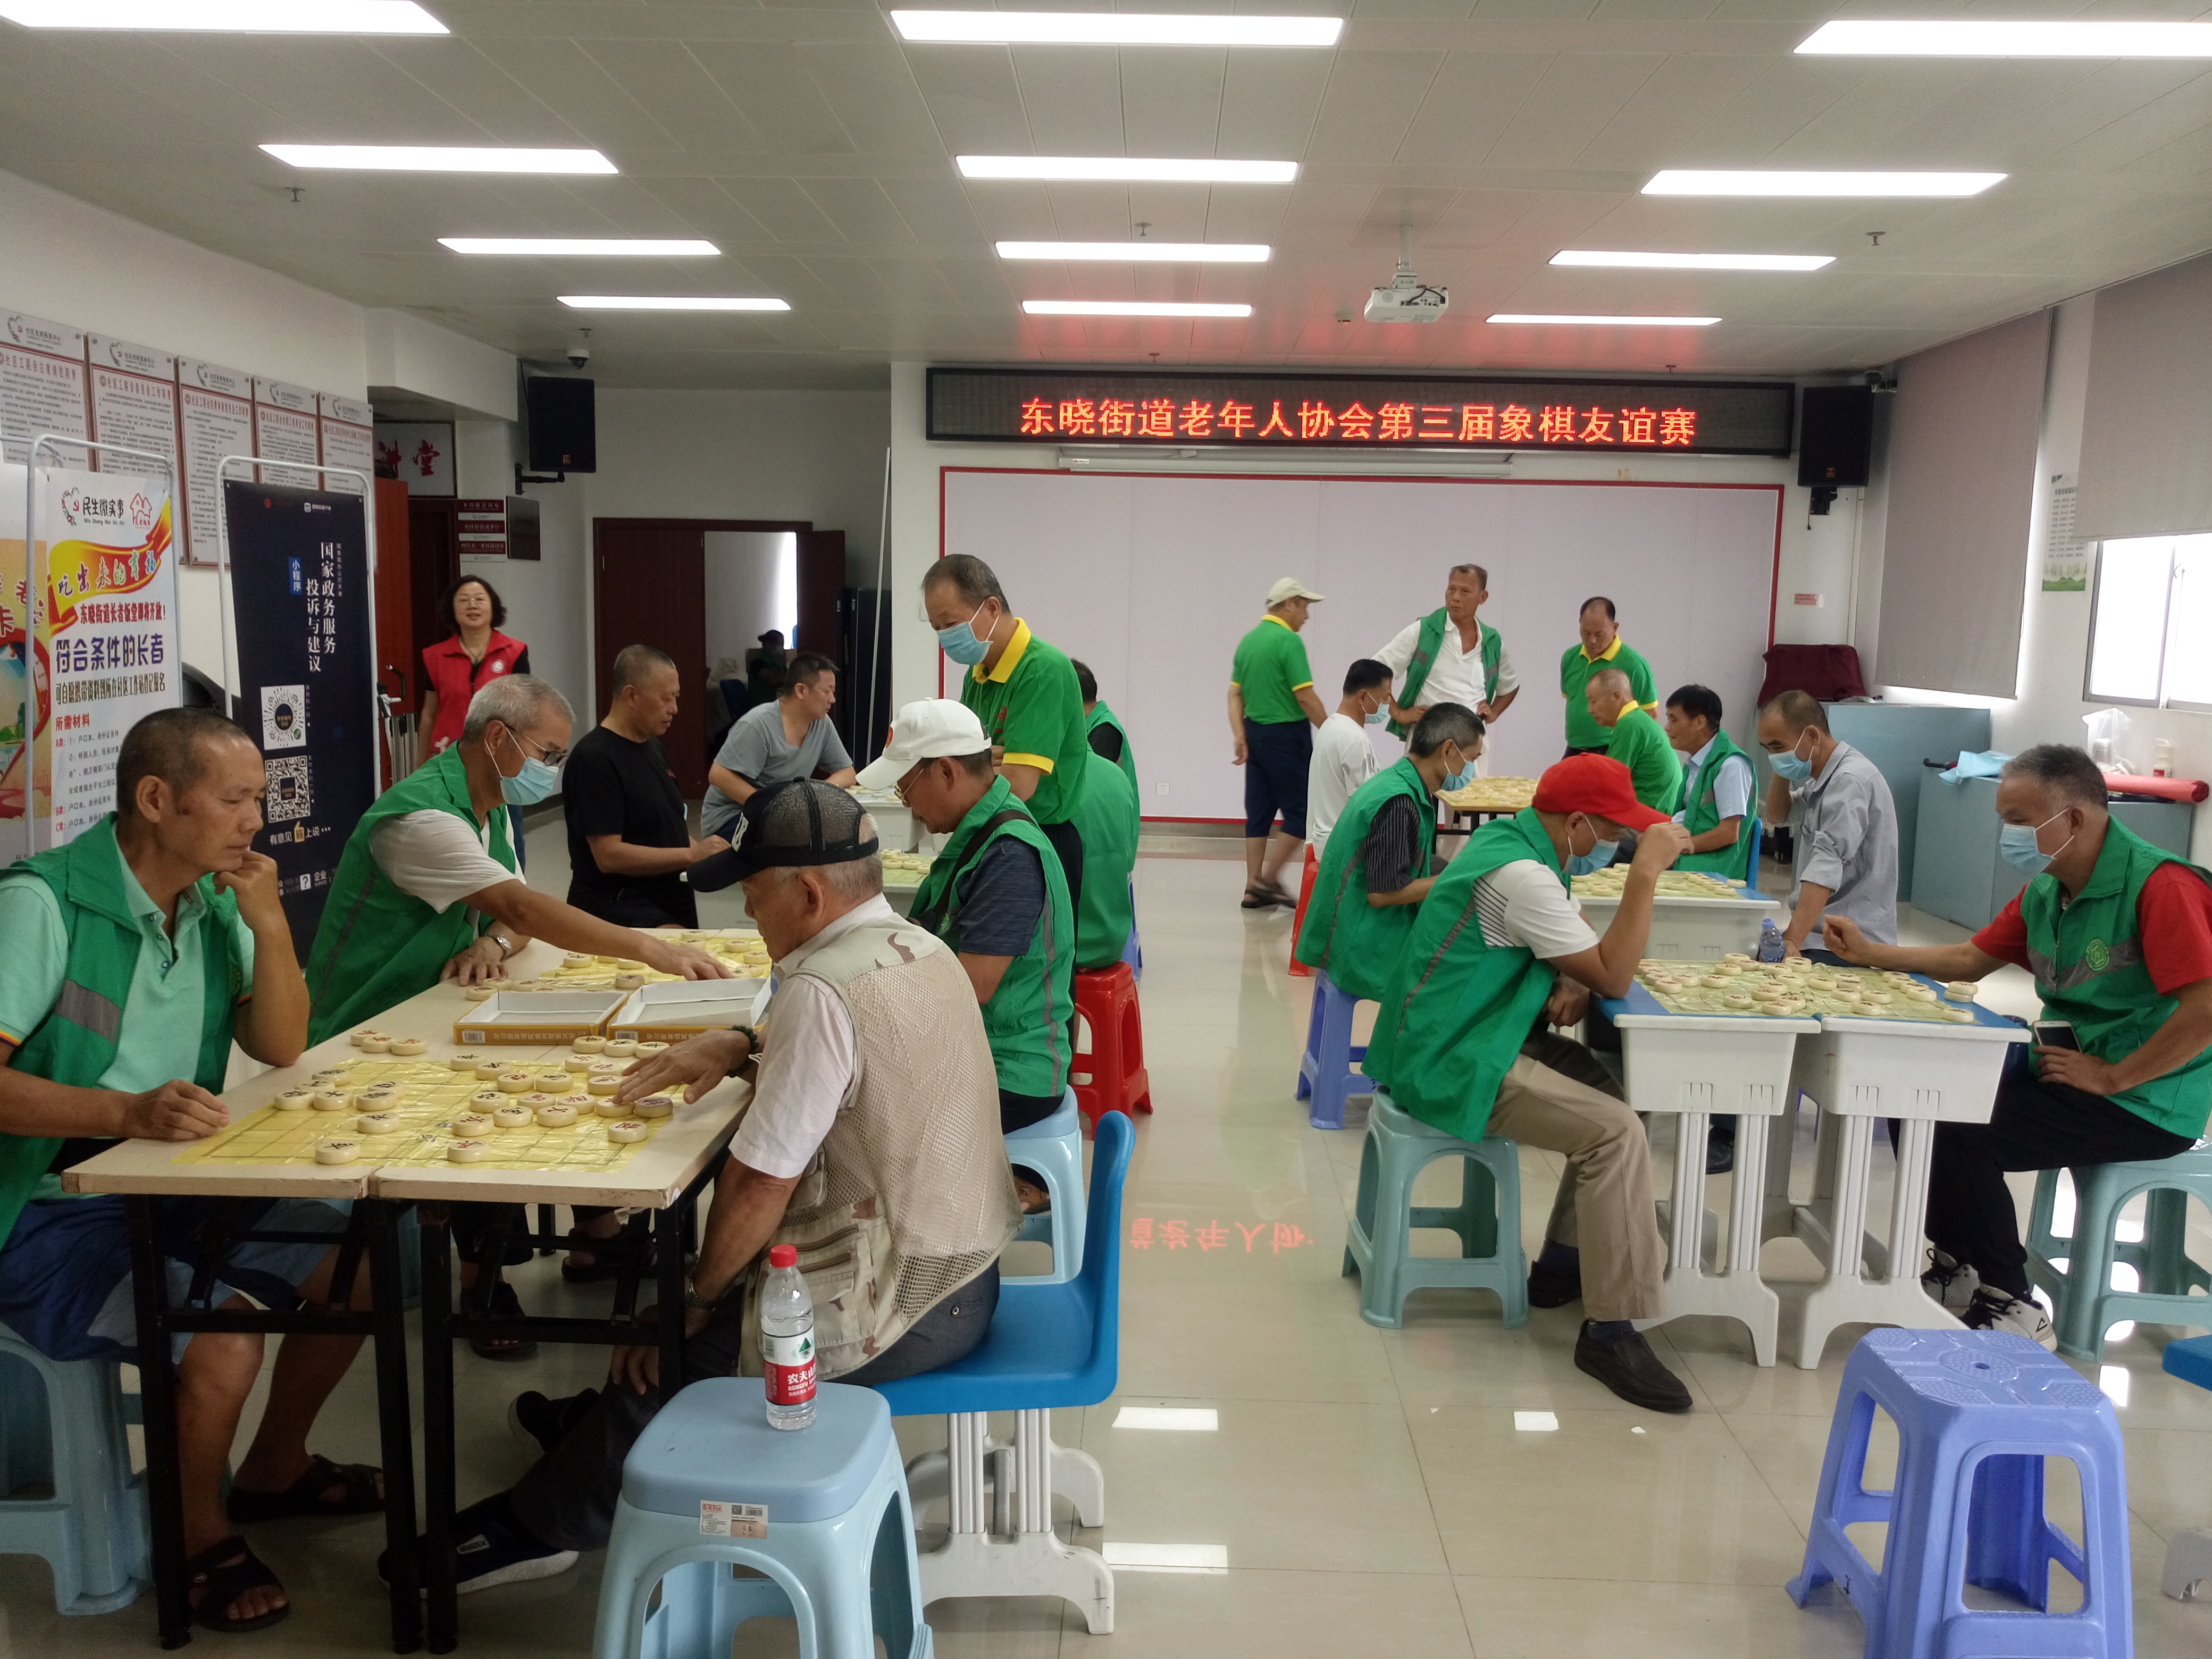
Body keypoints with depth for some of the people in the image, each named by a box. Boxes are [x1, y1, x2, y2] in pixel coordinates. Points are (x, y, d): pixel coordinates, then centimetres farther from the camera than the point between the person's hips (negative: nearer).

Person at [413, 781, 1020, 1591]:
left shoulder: (824, 989, -24)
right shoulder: (921, 947, 3)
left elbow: (760, 1185, -21)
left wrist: (694, 1299, -5)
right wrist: (741, 1045, 5)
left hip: (897, 1310, -9)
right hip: (968, 1273, 9)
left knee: (665, 1346, 10)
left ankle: (543, 1524, 33)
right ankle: (605, 1423, 48)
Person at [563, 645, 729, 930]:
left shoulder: (653, 747, 16)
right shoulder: (594, 759, -14)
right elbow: (609, 855, -20)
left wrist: (706, 851, 5)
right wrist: (692, 855, -21)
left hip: (668, 896, 9)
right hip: (614, 901, -9)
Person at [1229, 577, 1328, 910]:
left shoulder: (1248, 640, 11)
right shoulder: (1289, 641, -14)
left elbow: (1235, 694, 8)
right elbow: (1305, 696, -17)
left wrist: (1239, 735, 5)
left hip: (1255, 733, 8)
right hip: (1287, 734, -8)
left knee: (1259, 810, 10)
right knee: (1300, 811, 1)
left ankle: (1254, 888, 11)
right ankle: (1269, 878, -2)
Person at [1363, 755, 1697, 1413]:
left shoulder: (1510, 838, 9)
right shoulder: (1520, 876, -23)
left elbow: (1588, 959, 18)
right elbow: (1615, 979, -20)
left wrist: (1572, 983, -5)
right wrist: (1646, 872, -21)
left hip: (1459, 1038, 11)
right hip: (1452, 1064, -11)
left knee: (1618, 1091, 10)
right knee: (1617, 1133, -18)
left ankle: (1564, 1265, 19)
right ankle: (1611, 1331, -12)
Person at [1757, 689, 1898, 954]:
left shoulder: (1850, 781, -17)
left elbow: (1825, 867, -26)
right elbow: (1776, 816, 28)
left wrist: (1792, 942, -33)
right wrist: (1780, 773, 8)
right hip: (1819, 931, 9)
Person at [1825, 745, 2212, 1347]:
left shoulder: (2160, 885, -21)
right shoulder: (2045, 890, 7)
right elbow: (1971, 958, 15)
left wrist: (2111, 1078, -21)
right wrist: (1869, 953, 6)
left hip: (2146, 1103, -9)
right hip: (2061, 1065, 9)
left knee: (1959, 1133, -21)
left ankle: (2012, 1308, -3)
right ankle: (1958, 1265, 18)